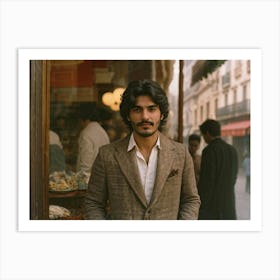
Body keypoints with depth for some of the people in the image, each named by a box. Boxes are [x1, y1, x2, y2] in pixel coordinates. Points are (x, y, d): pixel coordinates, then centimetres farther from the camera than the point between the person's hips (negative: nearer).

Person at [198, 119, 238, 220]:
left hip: (211, 205, -7)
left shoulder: (209, 150, -13)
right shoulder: (232, 150, 10)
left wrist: (200, 206, -11)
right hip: (229, 203, 7)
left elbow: (206, 181, -16)